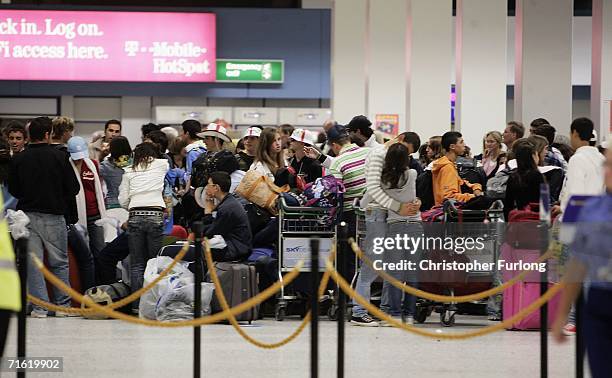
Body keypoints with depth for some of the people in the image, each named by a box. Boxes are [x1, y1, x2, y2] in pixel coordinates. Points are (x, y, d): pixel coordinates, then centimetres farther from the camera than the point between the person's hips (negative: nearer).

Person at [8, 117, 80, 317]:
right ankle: (63, 306, 11)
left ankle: (39, 307, 0)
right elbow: (73, 188, -5)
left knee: (32, 263, 4)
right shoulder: (59, 156, -7)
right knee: (59, 263, 10)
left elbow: (13, 190, 5)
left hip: (27, 216, 1)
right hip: (53, 216, -1)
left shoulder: (18, 159, -2)